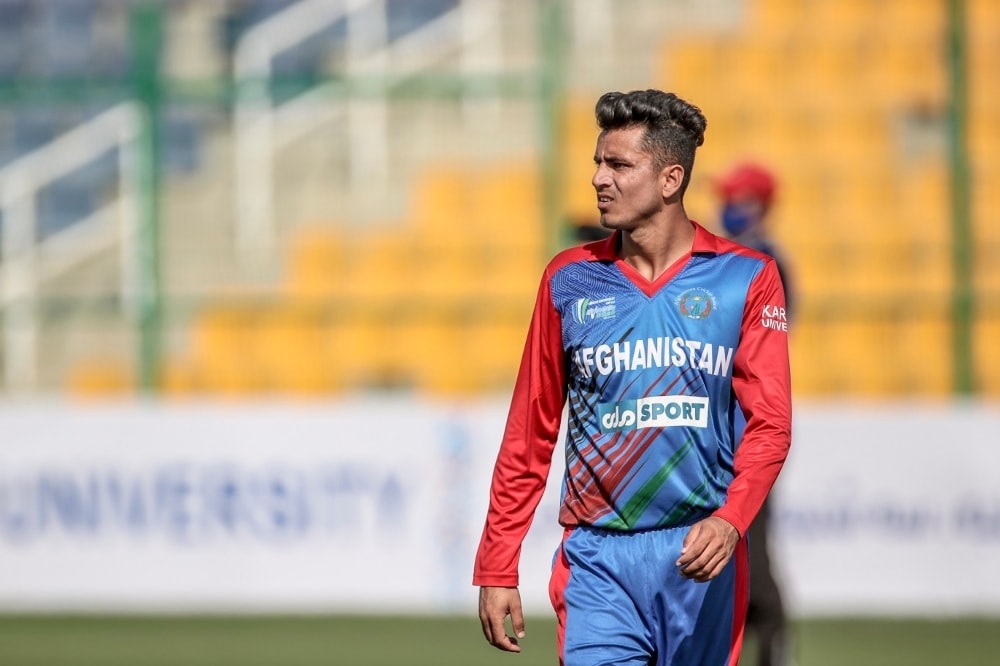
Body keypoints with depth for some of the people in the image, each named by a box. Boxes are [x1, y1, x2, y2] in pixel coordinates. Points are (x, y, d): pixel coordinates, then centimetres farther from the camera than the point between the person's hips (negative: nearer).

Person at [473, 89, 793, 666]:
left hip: (701, 555, 0)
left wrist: (730, 520, -23)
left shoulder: (747, 278, 2)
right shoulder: (570, 279, 7)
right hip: (598, 559, 0)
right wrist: (497, 568, 4)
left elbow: (770, 422, -4)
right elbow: (530, 434, 9)